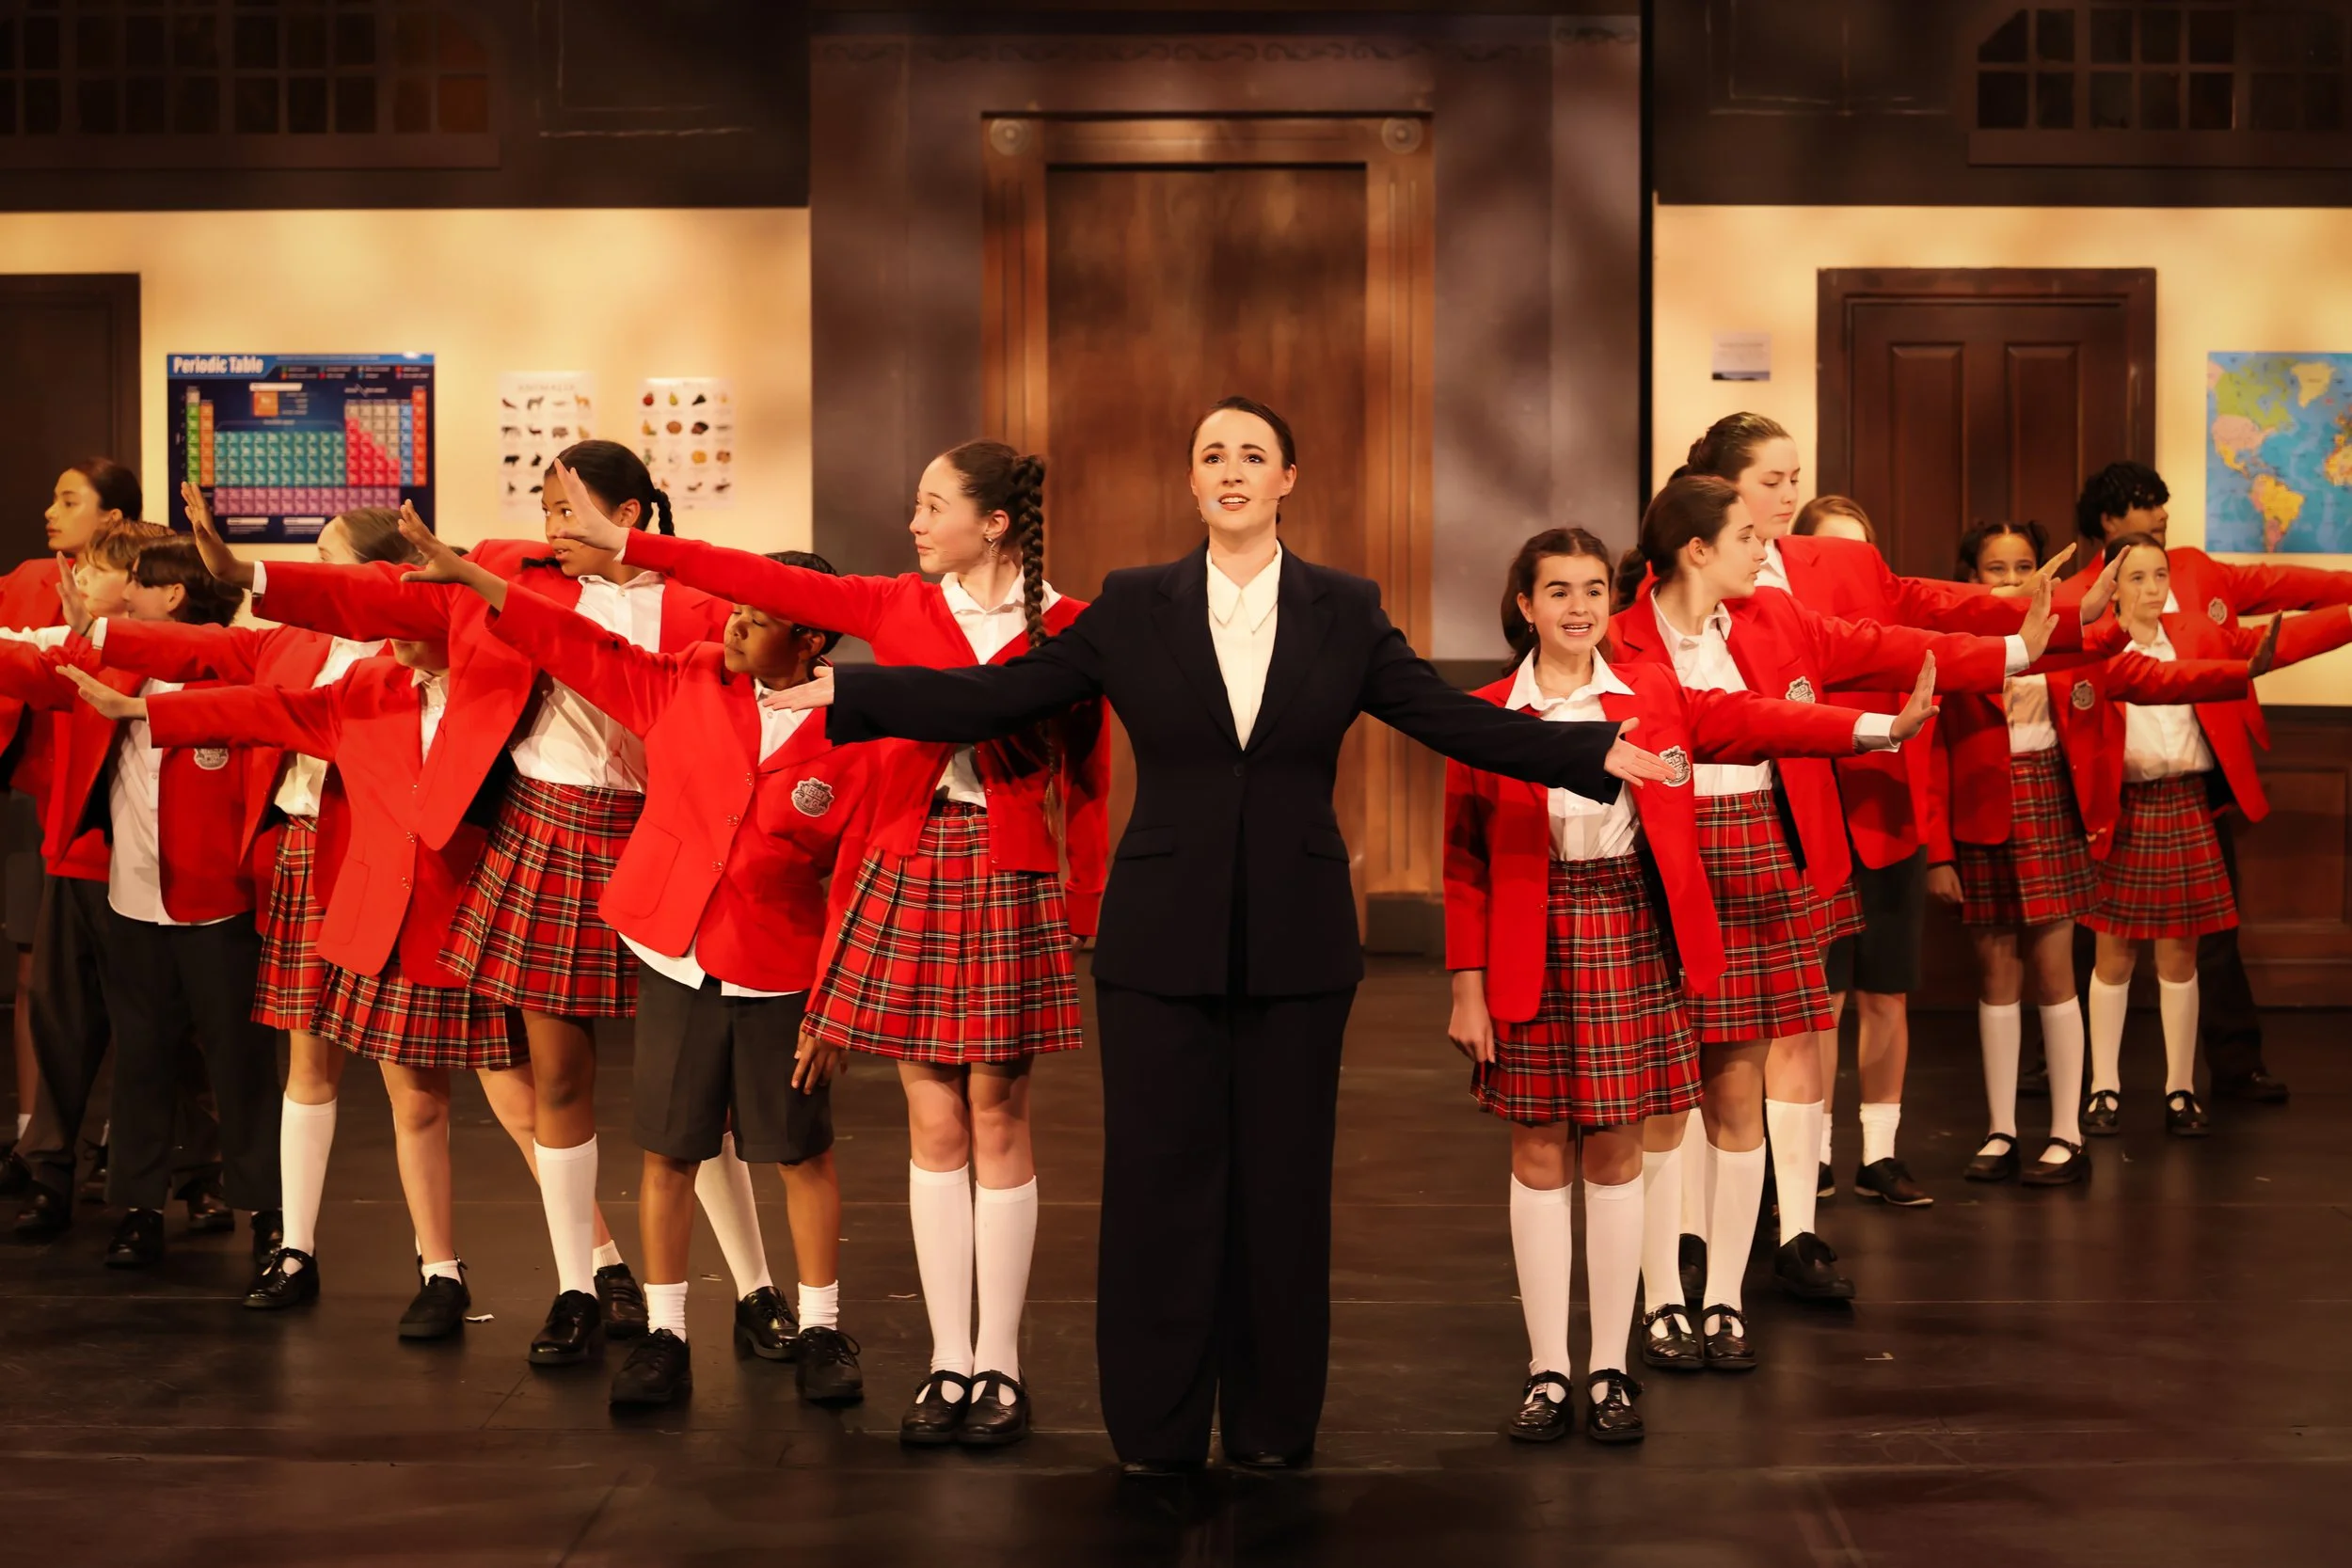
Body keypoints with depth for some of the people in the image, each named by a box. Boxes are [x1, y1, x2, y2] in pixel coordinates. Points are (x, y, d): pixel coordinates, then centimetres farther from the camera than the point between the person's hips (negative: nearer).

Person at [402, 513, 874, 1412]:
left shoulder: (852, 743, -10)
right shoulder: (685, 685, 0)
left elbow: (860, 891, -9)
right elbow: (583, 651, 6)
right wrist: (468, 578, 3)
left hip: (779, 980, -3)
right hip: (674, 963, 3)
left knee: (803, 1153, 5)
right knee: (669, 1153, 7)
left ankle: (818, 1331, 20)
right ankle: (664, 1337, 16)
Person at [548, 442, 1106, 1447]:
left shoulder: (1064, 628, -1)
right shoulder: (898, 609, 7)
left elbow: (1088, 781, 0)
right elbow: (768, 583, 5)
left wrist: (1082, 913, -1)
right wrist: (626, 545, 2)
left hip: (1010, 883, -3)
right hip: (911, 871, 3)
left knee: (996, 1118, 2)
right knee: (933, 1124, 5)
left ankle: (998, 1365, 11)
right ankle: (947, 1362, 12)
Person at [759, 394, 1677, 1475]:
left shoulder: (1345, 612, 5)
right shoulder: (1132, 608, 4)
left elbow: (1457, 721, 3)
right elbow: (993, 699, 2)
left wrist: (1597, 753, -7)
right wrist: (843, 693, -4)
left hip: (1296, 942, 1)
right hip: (1162, 939, 0)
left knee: (1281, 1182, 6)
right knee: (1159, 1180, 3)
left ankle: (1273, 1424, 20)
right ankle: (1156, 1428, 15)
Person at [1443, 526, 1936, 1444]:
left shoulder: (1654, 696, 5)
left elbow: (1748, 722, -7)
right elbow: (1466, 865, 1)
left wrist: (1879, 727, -19)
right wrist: (1467, 986, -3)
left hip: (1630, 938, 1)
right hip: (1530, 951, -1)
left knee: (1618, 1154, 5)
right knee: (1539, 1157, 4)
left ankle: (1611, 1371, 14)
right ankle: (1546, 1372, 13)